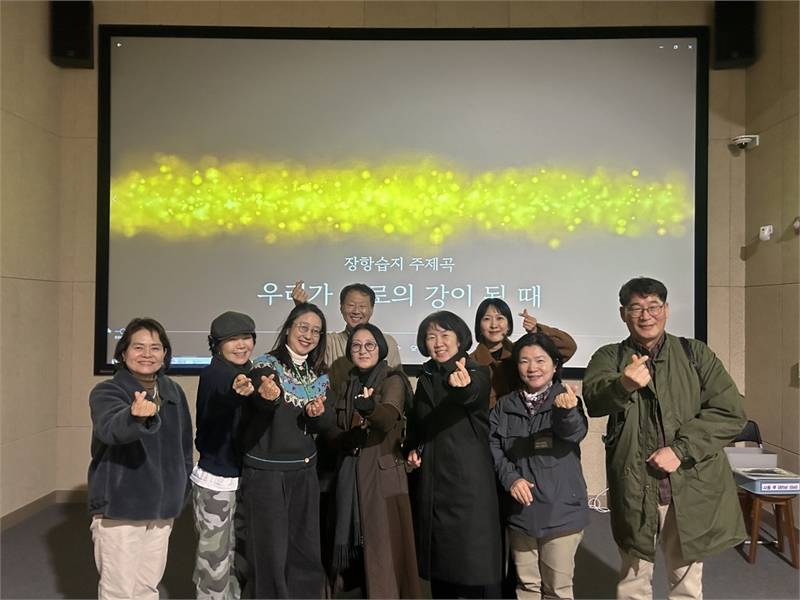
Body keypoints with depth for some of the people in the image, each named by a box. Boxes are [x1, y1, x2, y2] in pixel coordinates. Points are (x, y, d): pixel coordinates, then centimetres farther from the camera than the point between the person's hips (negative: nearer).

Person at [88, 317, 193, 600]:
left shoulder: (174, 392, 4)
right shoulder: (106, 391, -13)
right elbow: (110, 426, -36)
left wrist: (181, 490, 14)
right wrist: (135, 417, -57)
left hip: (162, 507, 5)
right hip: (119, 508, -5)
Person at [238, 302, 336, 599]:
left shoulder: (320, 375, 6)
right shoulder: (266, 365, -11)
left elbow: (328, 422, 4)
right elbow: (262, 401, -32)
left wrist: (318, 414, -19)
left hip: (305, 470, 5)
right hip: (265, 471, -5)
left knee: (307, 549, 14)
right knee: (271, 550, 4)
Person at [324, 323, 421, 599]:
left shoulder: (393, 381, -6)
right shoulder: (348, 386, 12)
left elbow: (390, 416, -26)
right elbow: (331, 430, 8)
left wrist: (371, 407, -48)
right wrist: (346, 438, -14)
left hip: (383, 475, -5)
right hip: (349, 475, 5)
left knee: (384, 547, -3)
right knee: (355, 545, 11)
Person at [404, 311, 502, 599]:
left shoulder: (477, 373, -8)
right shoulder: (425, 379, 9)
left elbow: (472, 394, -33)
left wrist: (462, 385, -55)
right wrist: (411, 448, 3)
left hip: (469, 480, -6)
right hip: (432, 481, 6)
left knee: (473, 562, -4)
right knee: (439, 561, 13)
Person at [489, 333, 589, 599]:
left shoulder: (566, 399, -7)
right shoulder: (505, 406, 4)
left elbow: (574, 432, -27)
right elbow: (492, 445, 2)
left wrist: (565, 410, -50)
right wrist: (510, 478, -15)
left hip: (560, 510, -3)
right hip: (519, 509, 3)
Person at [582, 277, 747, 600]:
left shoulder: (696, 354, 4)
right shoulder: (609, 358, 1)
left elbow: (730, 413, -5)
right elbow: (594, 399, -20)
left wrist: (680, 449, -15)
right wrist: (623, 386, -42)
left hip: (692, 487, 1)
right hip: (634, 489, 0)